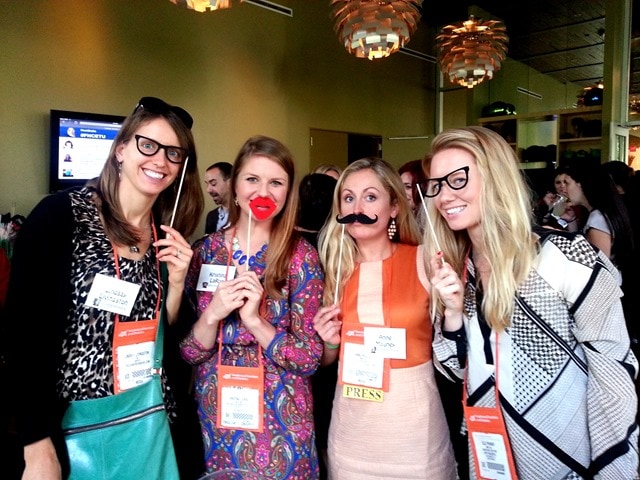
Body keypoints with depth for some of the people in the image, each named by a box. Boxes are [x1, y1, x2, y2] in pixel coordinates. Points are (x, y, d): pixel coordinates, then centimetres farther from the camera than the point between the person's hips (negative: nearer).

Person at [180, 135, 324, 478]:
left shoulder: (302, 256, -10)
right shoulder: (206, 251, -4)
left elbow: (310, 358, -10)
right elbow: (187, 352, -2)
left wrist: (254, 320, -23)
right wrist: (212, 315, -21)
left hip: (280, 420, -2)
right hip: (213, 415, 2)